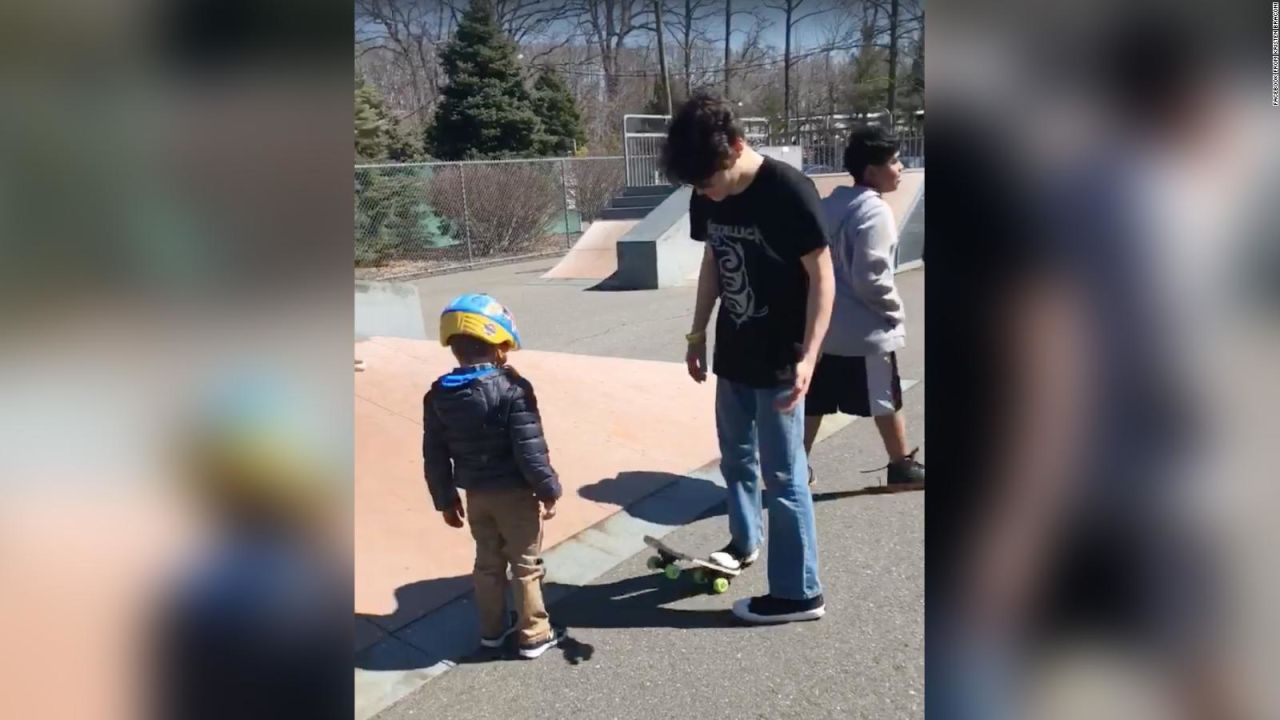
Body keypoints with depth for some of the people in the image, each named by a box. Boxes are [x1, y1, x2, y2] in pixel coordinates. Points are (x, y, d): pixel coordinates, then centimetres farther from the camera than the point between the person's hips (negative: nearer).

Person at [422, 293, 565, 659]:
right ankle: (534, 635, 19)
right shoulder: (513, 389, -21)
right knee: (526, 565, 9)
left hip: (475, 494, 5)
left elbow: (434, 455, 2)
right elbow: (529, 449, -22)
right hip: (515, 493, -5)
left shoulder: (438, 395, -3)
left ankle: (492, 628, 34)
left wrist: (445, 498, 13)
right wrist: (548, 489, -10)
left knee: (488, 562, 21)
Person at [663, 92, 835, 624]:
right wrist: (698, 333, 16)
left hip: (779, 362, -7)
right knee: (736, 459, 21)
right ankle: (744, 543, 44)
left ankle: (799, 593, 10)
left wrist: (807, 357, -22)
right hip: (732, 354, 7)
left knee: (783, 476, 0)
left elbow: (822, 278, -17)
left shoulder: (788, 191, -21)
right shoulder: (706, 198, -2)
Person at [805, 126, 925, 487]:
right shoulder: (875, 211, -18)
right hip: (867, 328, -7)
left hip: (826, 323, 8)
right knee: (886, 401, 8)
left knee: (816, 399, 12)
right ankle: (902, 465, 22)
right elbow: (870, 277, -23)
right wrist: (895, 310, -7)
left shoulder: (829, 205, 8)